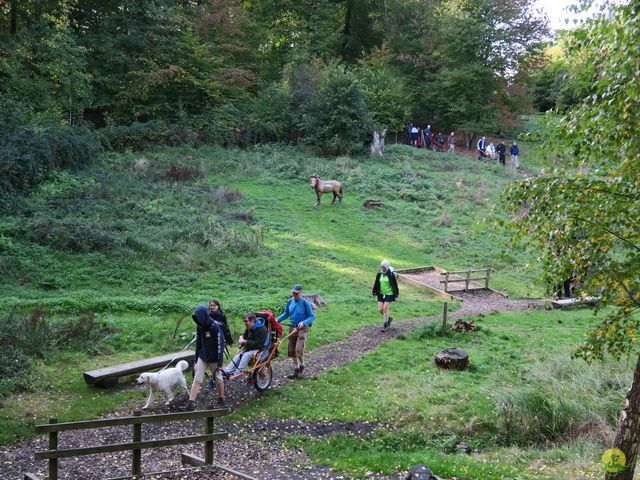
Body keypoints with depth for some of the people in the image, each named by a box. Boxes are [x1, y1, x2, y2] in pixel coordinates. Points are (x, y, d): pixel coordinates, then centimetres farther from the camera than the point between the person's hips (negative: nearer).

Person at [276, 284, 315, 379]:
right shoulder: (290, 301, 3)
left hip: (302, 328, -6)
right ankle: (296, 370, 24)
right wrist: (278, 319, 2)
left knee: (299, 350, -16)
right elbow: (286, 313, 16)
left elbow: (312, 316, -10)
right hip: (292, 328, 6)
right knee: (291, 350, 8)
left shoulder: (305, 303, -12)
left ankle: (302, 366, 12)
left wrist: (303, 322, -26)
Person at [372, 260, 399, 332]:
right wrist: (374, 292, 15)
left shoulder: (391, 275, -12)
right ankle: (389, 318, 31)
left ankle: (385, 325, 9)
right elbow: (376, 284, 12)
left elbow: (395, 285, -9)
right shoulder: (379, 274, 1)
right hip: (381, 294, 5)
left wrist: (396, 295, -9)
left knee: (385, 309, -6)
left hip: (389, 294, -5)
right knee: (380, 310, 3)